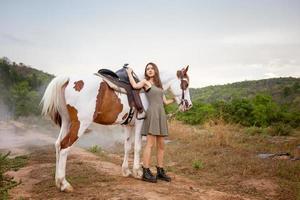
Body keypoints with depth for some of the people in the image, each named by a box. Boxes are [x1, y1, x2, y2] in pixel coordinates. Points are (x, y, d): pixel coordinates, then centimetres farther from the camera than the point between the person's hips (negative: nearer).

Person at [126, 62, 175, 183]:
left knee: (161, 145, 8)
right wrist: (129, 73, -3)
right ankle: (146, 173, -5)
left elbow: (165, 102, 22)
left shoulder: (159, 85, 21)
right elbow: (135, 85, -16)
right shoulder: (145, 82, 5)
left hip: (161, 114, 7)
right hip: (153, 113, -7)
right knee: (150, 143, -9)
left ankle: (160, 172, 16)